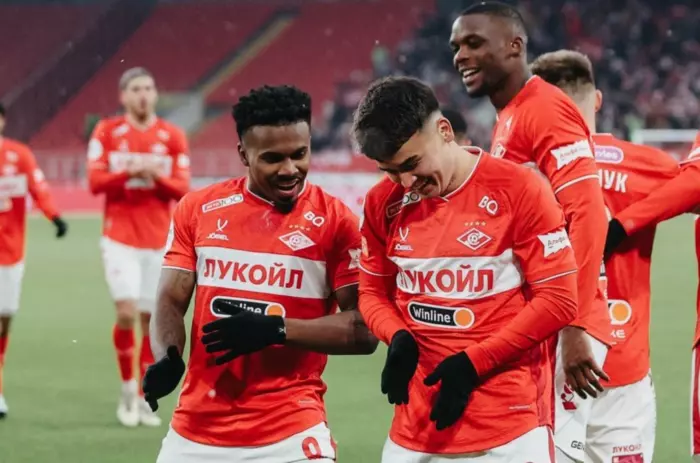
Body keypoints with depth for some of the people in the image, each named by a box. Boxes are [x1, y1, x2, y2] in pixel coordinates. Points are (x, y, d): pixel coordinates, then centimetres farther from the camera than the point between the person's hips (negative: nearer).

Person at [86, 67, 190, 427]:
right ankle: (127, 387, 5)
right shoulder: (106, 132, 0)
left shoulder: (172, 137, 3)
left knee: (151, 319, 4)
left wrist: (156, 176, -18)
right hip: (120, 238, -2)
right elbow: (95, 181, -6)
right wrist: (129, 172, -20)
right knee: (126, 312, -14)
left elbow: (182, 189, 1)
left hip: (158, 240, 2)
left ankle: (146, 398, 15)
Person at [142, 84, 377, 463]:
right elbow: (171, 301, 7)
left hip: (290, 430, -3)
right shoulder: (197, 209, 6)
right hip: (196, 429, 3)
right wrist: (166, 359, -14)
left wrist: (277, 329, -18)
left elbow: (364, 330, -7)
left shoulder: (335, 221, -4)